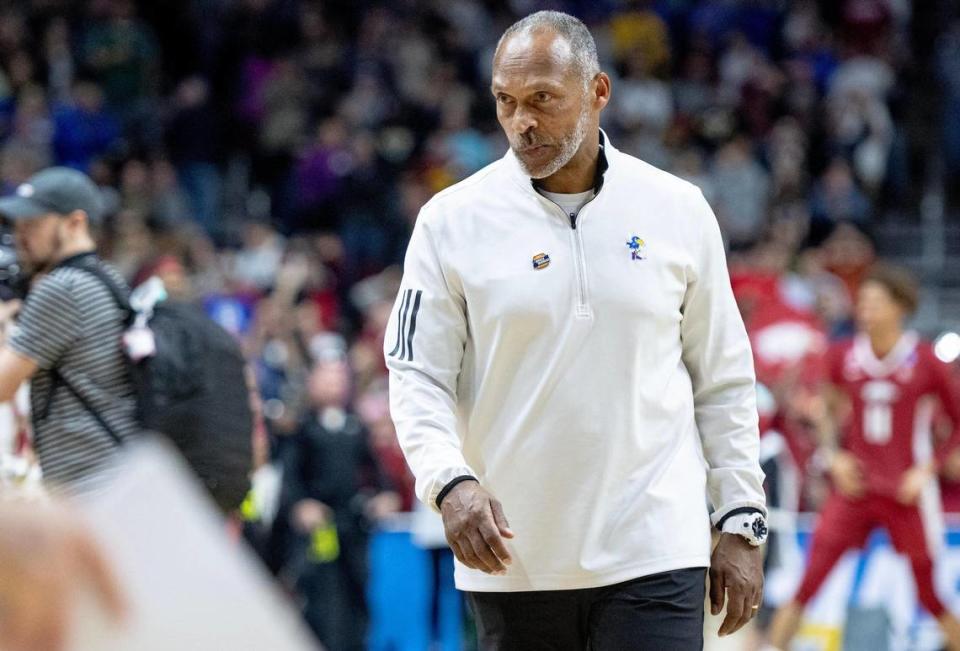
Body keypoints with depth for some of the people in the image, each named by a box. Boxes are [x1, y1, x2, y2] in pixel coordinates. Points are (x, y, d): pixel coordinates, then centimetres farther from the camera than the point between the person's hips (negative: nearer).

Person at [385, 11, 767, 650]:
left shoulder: (677, 210, 4)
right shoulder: (453, 220, 0)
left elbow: (723, 377, 9)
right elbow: (417, 375, 0)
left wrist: (741, 522, 6)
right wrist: (451, 483, -18)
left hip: (653, 554, -1)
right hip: (512, 556, 1)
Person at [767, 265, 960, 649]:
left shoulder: (925, 363, -5)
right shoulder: (844, 358, 2)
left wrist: (927, 469, -7)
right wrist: (834, 458, -1)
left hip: (906, 495, -2)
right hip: (855, 489, 2)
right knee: (806, 587, -10)